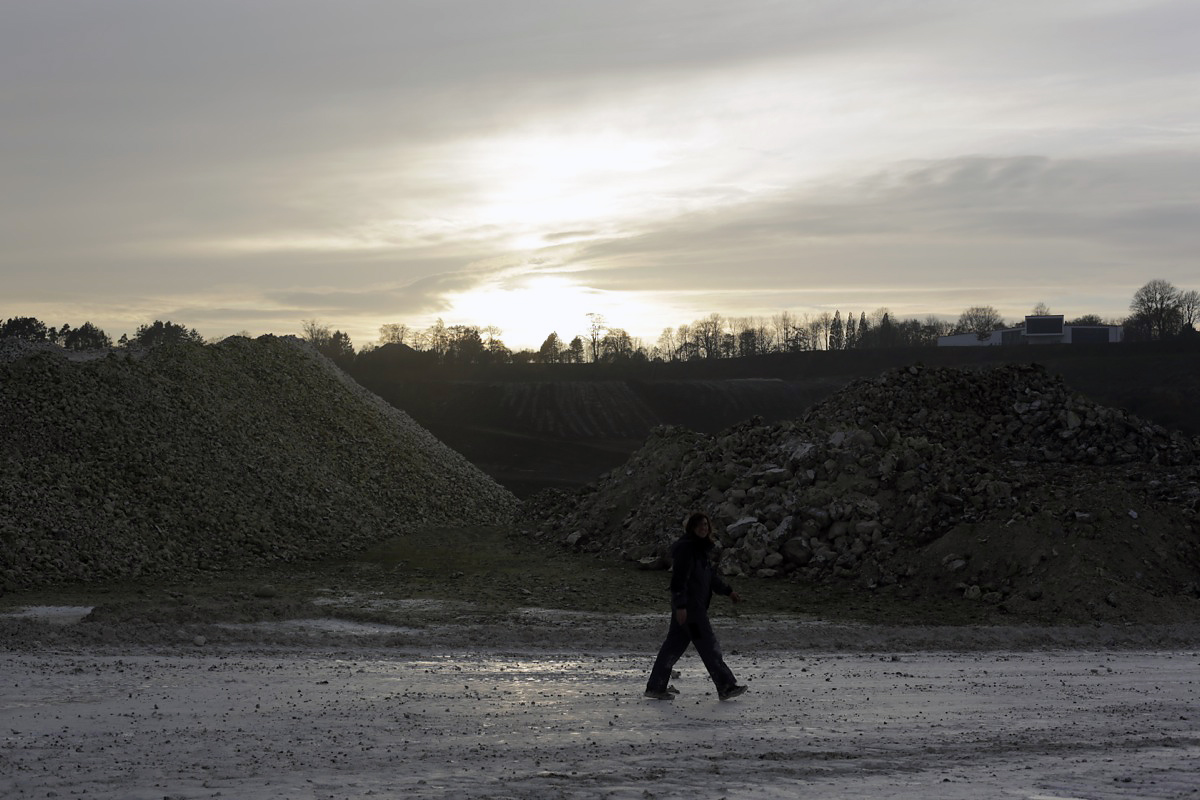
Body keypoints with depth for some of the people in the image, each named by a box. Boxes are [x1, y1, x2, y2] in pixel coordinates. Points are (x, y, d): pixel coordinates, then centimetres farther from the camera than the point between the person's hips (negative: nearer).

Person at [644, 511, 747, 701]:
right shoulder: (686, 548, -15)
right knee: (708, 645, -5)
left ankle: (655, 687, 15)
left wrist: (728, 591, 26)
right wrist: (680, 605, -24)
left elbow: (711, 575, 28)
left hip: (697, 605, 10)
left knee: (674, 645, 11)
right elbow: (679, 578, -20)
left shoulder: (701, 548, 17)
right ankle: (726, 687, 0)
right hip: (689, 606, -10)